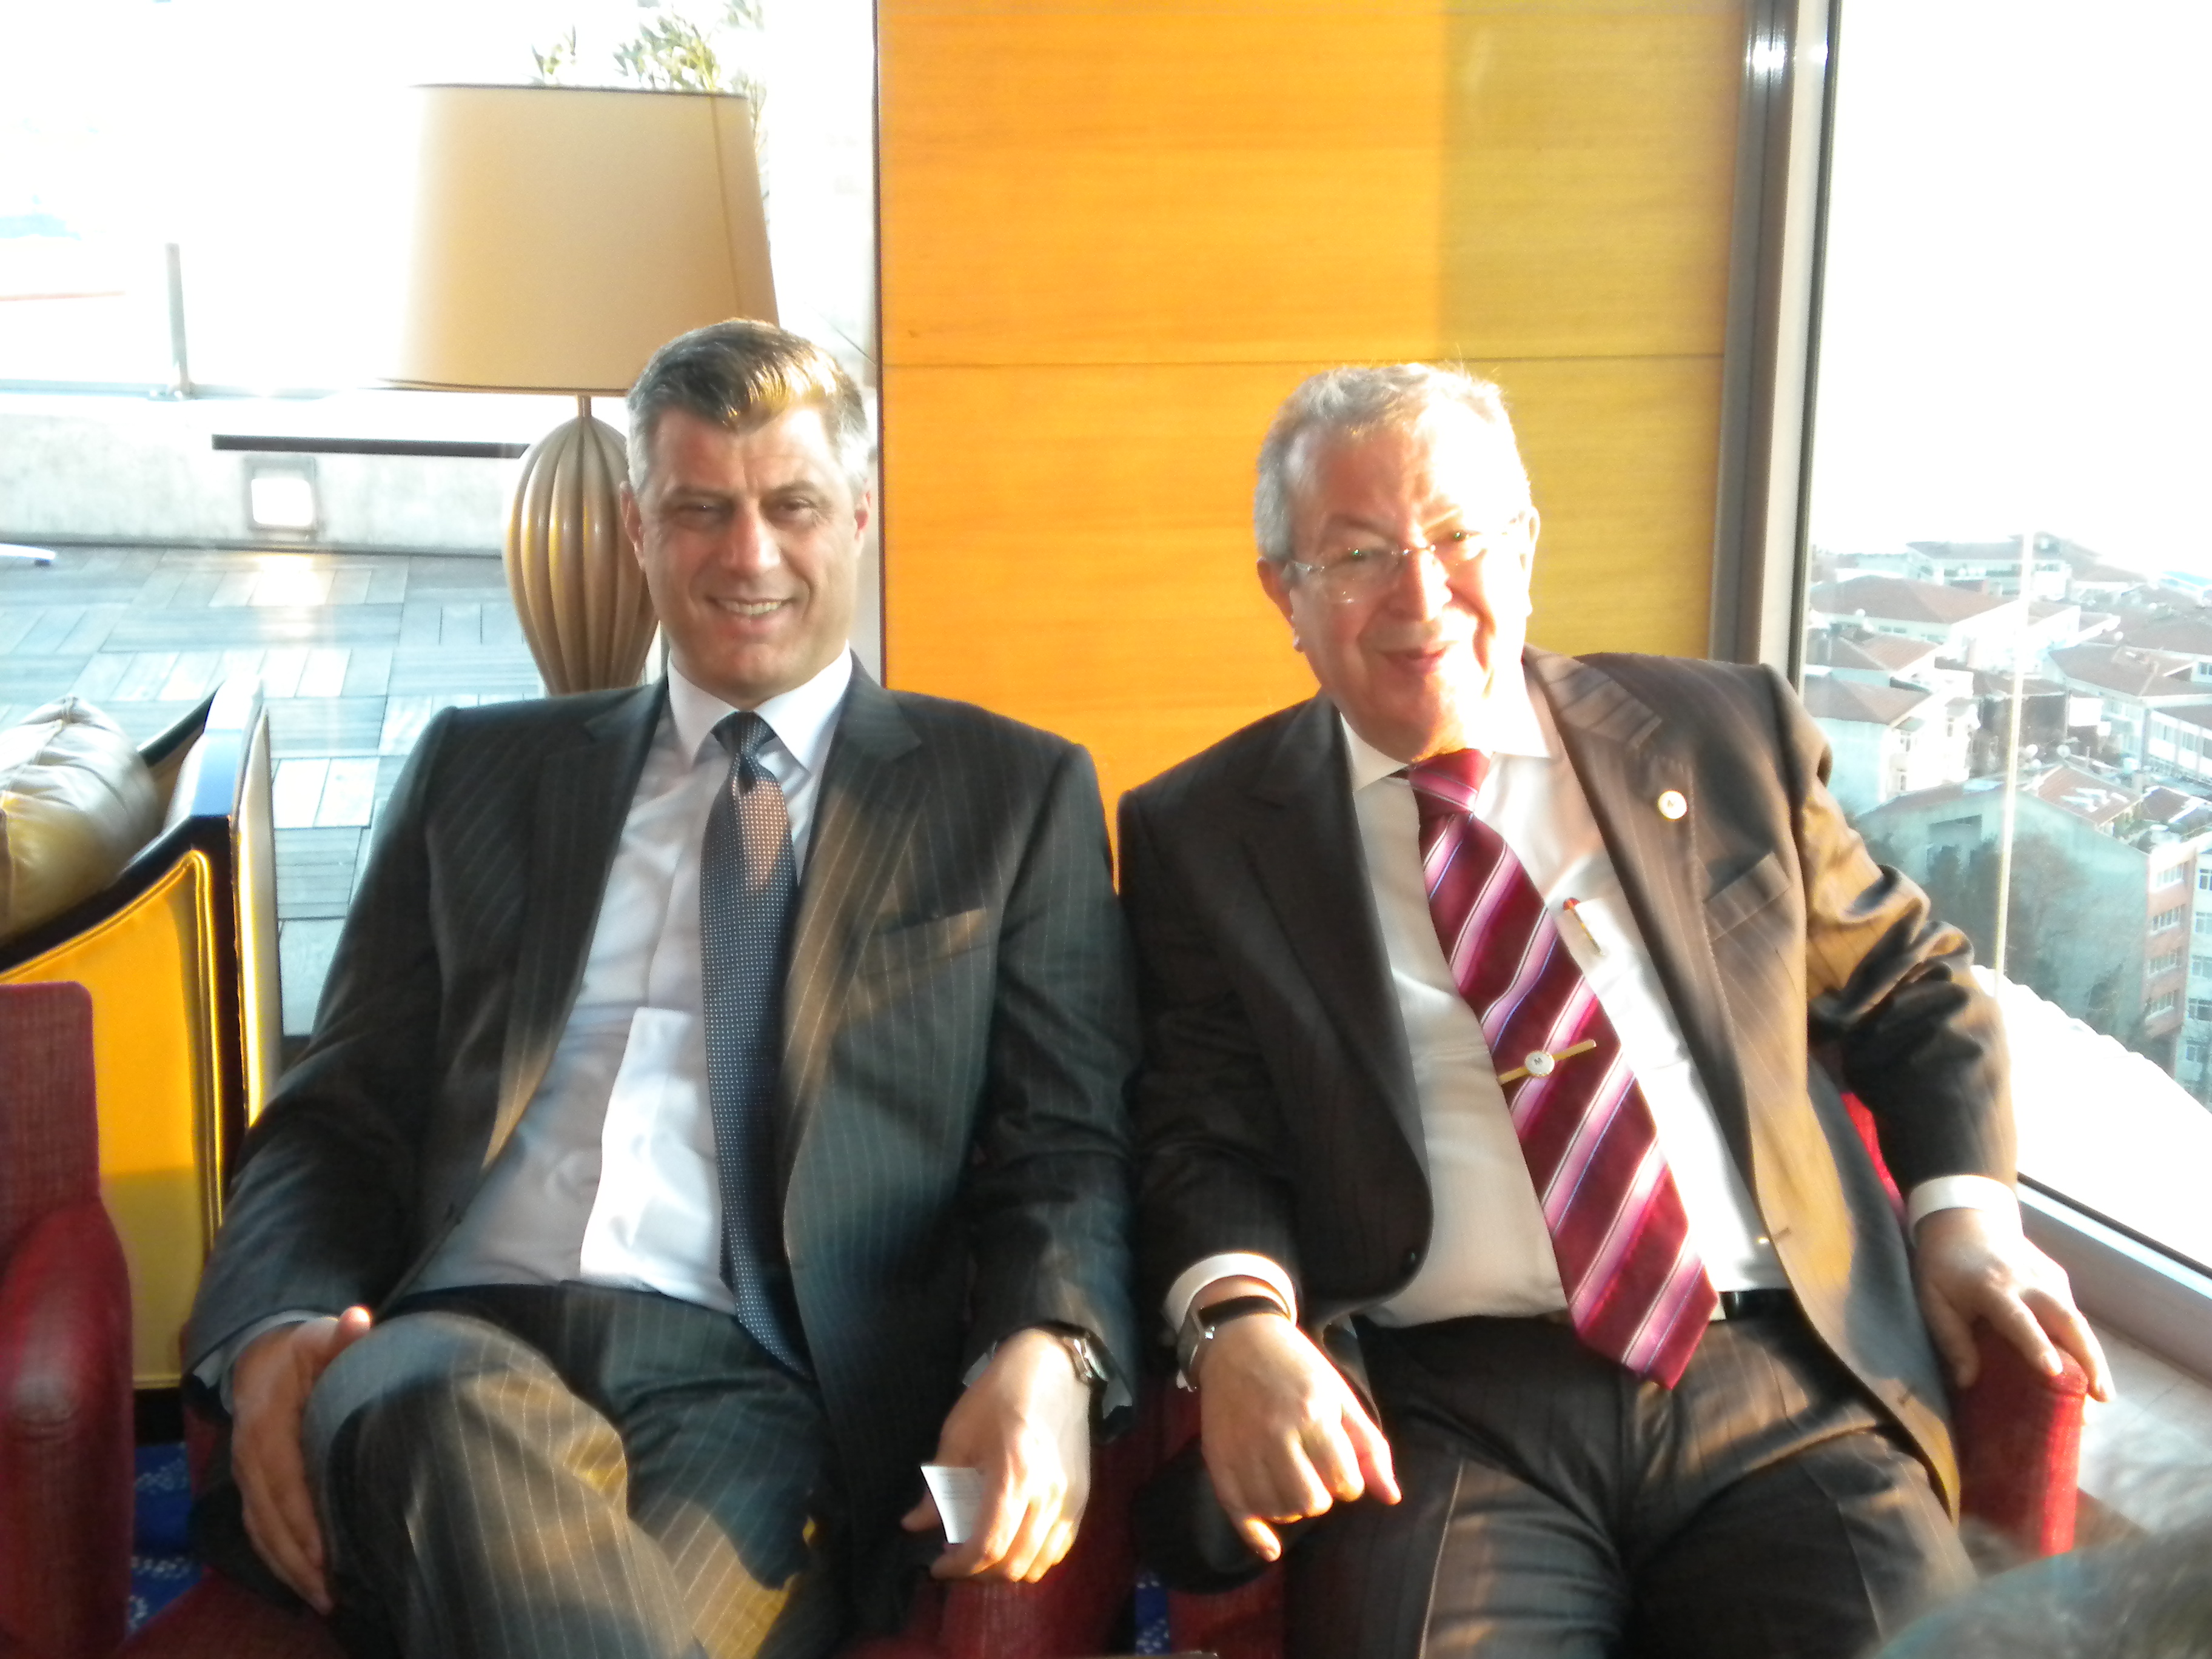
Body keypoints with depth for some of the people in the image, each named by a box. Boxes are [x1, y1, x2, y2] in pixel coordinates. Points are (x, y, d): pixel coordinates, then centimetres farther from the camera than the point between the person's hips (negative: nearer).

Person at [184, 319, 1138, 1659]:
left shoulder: (1015, 793, 16)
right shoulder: (480, 771, 21)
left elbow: (1067, 1147, 10)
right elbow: (339, 1117, 17)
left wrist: (1044, 1357, -13)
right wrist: (276, 1328, -5)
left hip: (759, 1387, -2)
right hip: (449, 1352, 2)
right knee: (461, 1418, -35)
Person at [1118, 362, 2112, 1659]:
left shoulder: (1727, 736, 13)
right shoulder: (1202, 834, 8)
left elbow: (1914, 988, 21)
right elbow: (1205, 1138, 5)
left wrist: (1966, 1206, 4)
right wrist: (1240, 1323, -16)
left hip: (1789, 1373, 2)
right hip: (1436, 1416, -2)